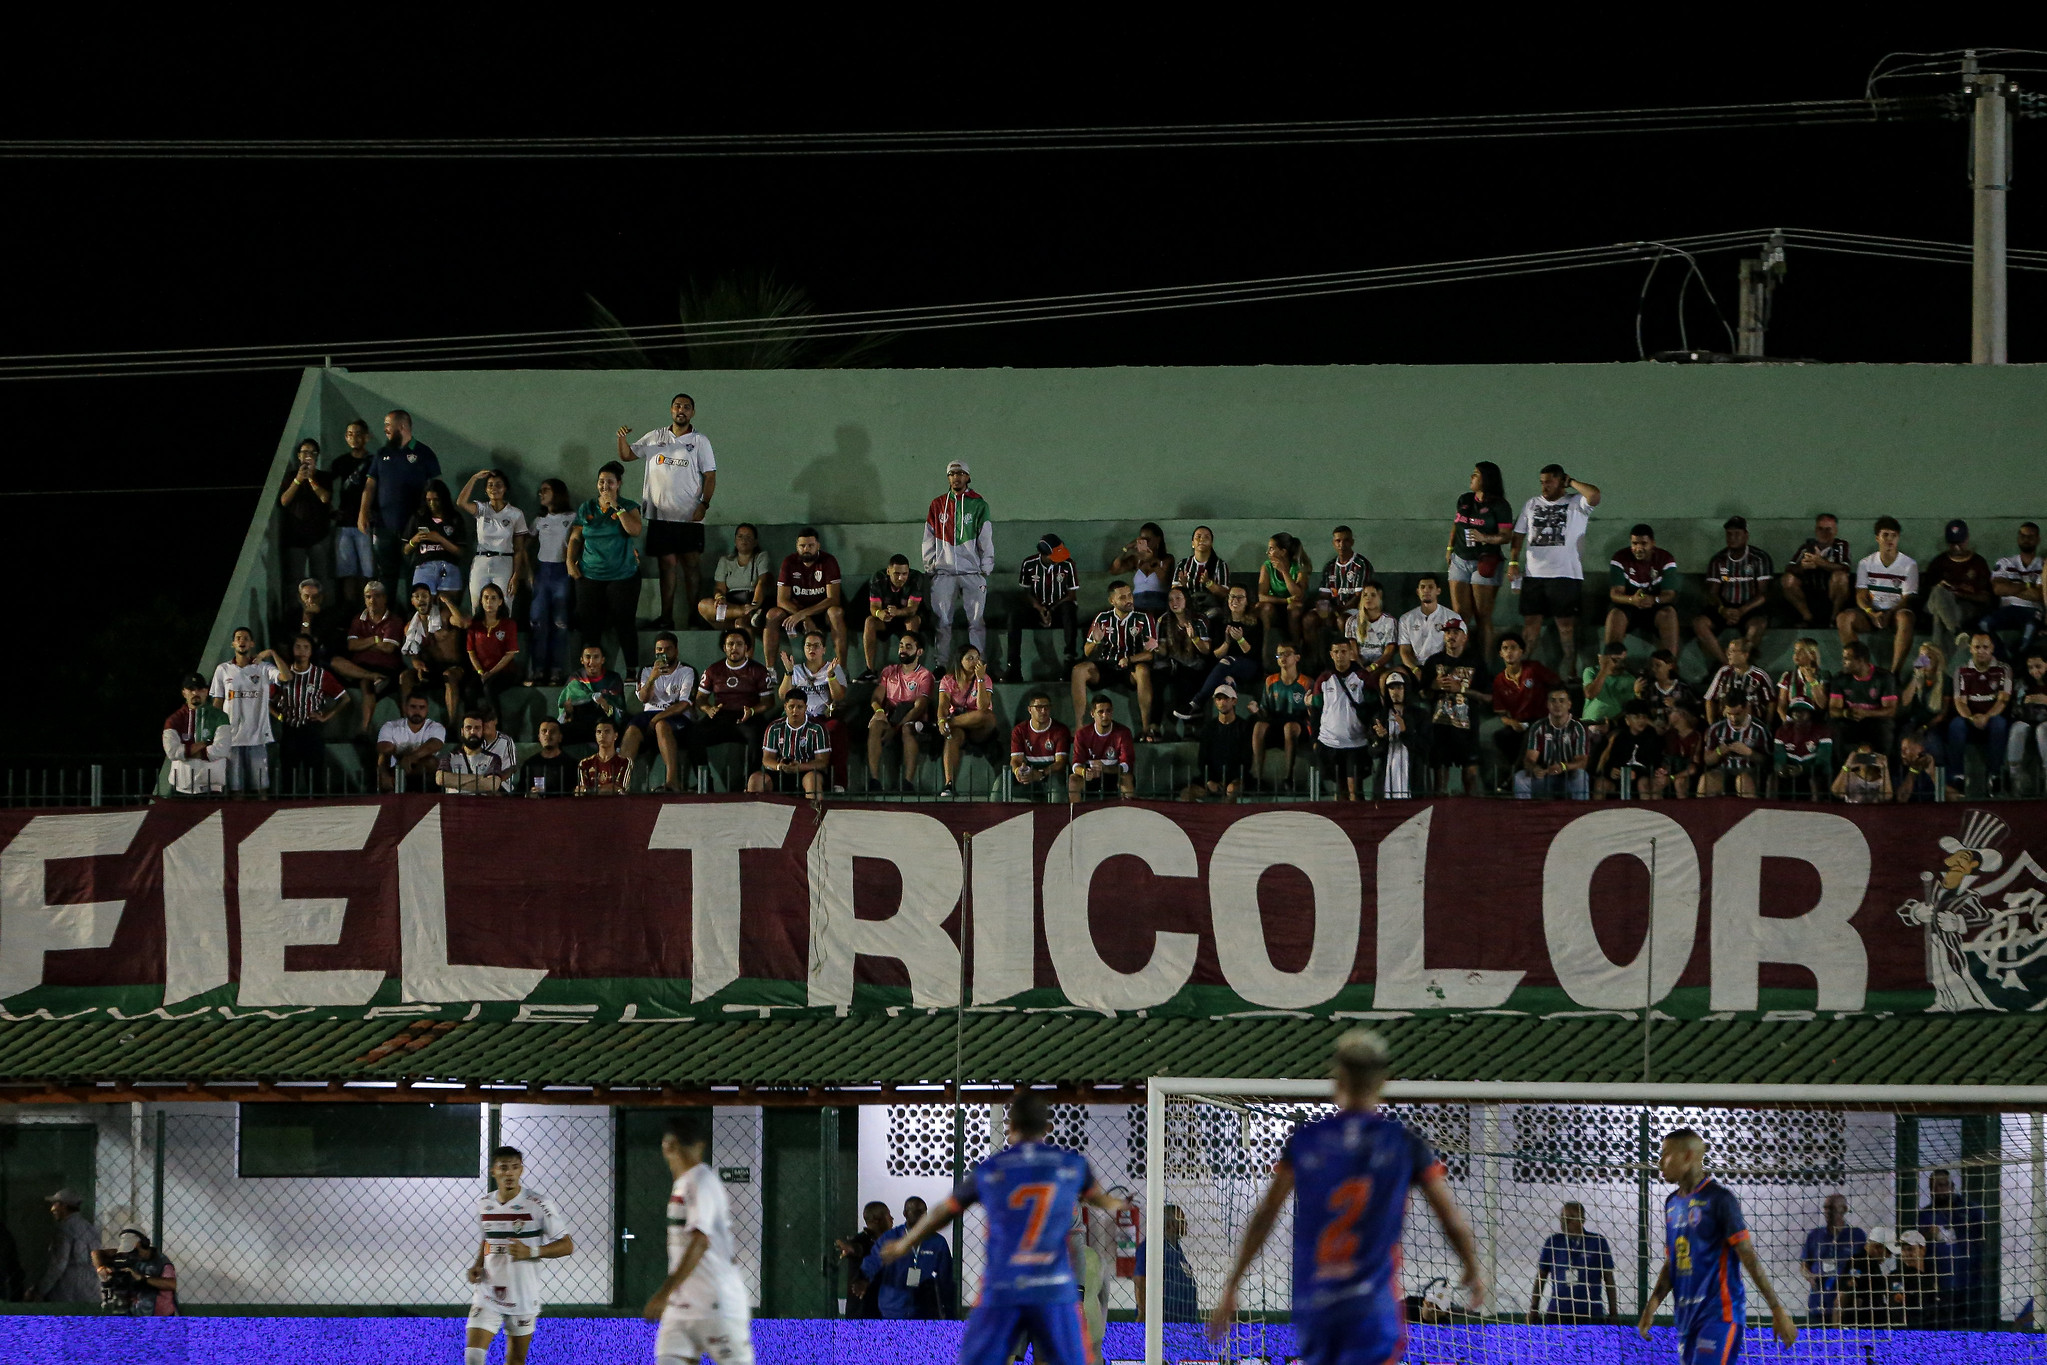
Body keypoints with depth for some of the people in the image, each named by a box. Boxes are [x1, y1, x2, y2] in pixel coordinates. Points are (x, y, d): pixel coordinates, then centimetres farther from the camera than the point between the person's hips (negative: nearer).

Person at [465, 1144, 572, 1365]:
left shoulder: (538, 1204, -10)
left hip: (524, 1297, -2)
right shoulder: (484, 1203, 4)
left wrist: (532, 1252, -23)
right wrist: (478, 1264, 4)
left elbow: (567, 1246, -8)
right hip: (488, 1295, 3)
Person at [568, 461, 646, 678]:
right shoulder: (586, 508, 10)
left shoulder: (628, 507, 2)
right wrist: (571, 562, 0)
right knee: (590, 626, 1)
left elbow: (635, 530, -15)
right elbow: (575, 538, 13)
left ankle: (632, 670, 3)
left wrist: (616, 506, -15)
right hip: (590, 576, 3)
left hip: (622, 576, -2)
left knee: (624, 624, -3)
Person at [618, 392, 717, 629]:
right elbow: (626, 456, 14)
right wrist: (622, 439, -8)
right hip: (661, 516, 3)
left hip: (689, 517, -3)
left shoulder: (699, 441, 3)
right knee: (666, 565, 5)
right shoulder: (655, 437, 11)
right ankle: (666, 617, 9)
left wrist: (704, 505, -12)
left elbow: (710, 475, 1)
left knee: (690, 566, -3)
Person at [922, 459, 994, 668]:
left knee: (977, 621, -4)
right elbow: (929, 539, 14)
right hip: (944, 572, 1)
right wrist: (929, 567, 7)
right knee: (941, 621, -2)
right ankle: (941, 664, 1)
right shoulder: (937, 505, 12)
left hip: (972, 572, -1)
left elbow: (986, 538, 5)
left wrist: (985, 568, -1)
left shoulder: (978, 505, 7)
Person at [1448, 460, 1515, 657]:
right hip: (1460, 560, 6)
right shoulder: (1465, 500, 11)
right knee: (1459, 614, 1)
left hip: (1485, 564, -6)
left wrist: (1485, 538, -25)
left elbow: (1507, 536, -11)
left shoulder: (1499, 506, -7)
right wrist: (1450, 548, 21)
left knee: (1483, 617, -6)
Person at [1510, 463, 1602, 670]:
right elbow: (1519, 534, 18)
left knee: (1566, 624, -1)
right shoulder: (1532, 504, 15)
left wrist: (1570, 482, -7)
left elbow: (1594, 496, -21)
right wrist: (1513, 562, 6)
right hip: (1534, 574, 4)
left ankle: (1571, 672, 4)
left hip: (1566, 575, -4)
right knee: (1531, 622, 5)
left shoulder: (1576, 503, 0)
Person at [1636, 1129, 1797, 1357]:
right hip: (1687, 1316, 8)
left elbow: (1749, 1259, -12)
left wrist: (1777, 1311, -14)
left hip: (1719, 1312, -8)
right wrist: (1652, 1305, 8)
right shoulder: (1673, 1203, 15)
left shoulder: (1719, 1199, -9)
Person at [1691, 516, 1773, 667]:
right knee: (1698, 623, -27)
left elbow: (1763, 595, -6)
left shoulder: (1759, 558, 1)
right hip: (1725, 607, 3)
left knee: (1756, 626, -39)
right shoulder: (1718, 561, 10)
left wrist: (1741, 611, -21)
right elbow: (1712, 593, 5)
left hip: (1751, 608, -3)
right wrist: (1722, 610, -19)